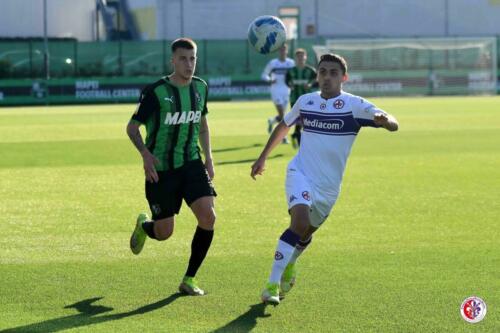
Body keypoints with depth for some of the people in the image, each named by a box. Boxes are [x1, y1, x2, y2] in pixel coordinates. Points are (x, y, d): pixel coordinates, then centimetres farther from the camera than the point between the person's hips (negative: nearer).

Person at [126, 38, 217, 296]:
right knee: (164, 233, 2)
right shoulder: (156, 92, -13)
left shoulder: (200, 87, 3)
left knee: (208, 218, -16)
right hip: (161, 170, -4)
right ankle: (143, 225, 42)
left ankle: (189, 279, 1)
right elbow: (132, 127, -7)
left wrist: (208, 158, 11)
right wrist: (146, 154, -23)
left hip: (191, 164, 4)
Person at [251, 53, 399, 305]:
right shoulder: (305, 102, 1)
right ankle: (273, 284, -23)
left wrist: (384, 120, -43)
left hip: (329, 185, 1)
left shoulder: (354, 105, -8)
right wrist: (262, 158, 24)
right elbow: (283, 126, 21)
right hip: (300, 173, -1)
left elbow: (393, 125, -19)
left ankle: (289, 264, 49)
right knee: (300, 221, -25)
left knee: (306, 232, 13)